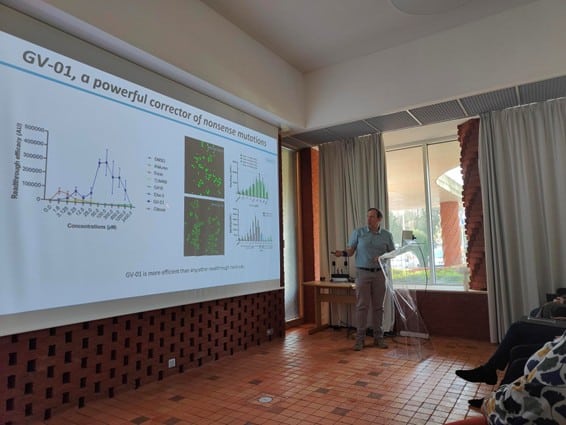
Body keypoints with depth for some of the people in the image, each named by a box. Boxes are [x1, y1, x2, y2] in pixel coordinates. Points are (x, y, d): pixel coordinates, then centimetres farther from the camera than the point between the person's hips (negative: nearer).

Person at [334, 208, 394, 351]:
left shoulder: (387, 235, 6)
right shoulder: (358, 232, 1)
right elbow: (350, 250, 0)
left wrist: (382, 257, -11)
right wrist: (343, 253, -22)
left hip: (379, 274, 2)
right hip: (363, 273, -2)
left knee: (378, 306, 7)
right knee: (362, 306, -2)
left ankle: (378, 337, 18)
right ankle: (360, 338, 5)